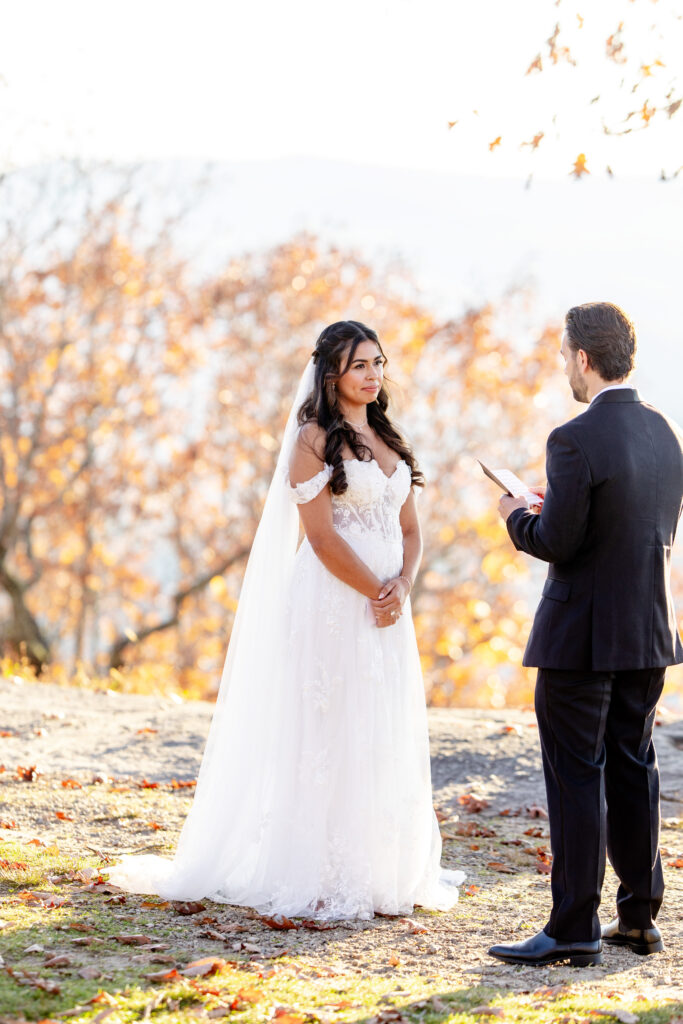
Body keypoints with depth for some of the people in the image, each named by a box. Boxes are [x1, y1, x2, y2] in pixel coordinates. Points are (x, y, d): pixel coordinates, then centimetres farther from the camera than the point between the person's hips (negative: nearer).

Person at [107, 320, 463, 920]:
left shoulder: (389, 441, 16)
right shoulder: (314, 440, -6)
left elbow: (410, 530, 14)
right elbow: (321, 535, -13)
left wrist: (402, 587, -4)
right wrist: (375, 594, -11)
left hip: (386, 608, 7)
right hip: (332, 604, -7)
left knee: (385, 738, 9)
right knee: (327, 733, -5)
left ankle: (382, 872, 16)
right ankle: (318, 877, -1)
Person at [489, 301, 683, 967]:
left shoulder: (576, 441, -18)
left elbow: (555, 543, -19)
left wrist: (516, 516, 2)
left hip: (581, 635, -7)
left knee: (576, 778, -2)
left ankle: (575, 930, 0)